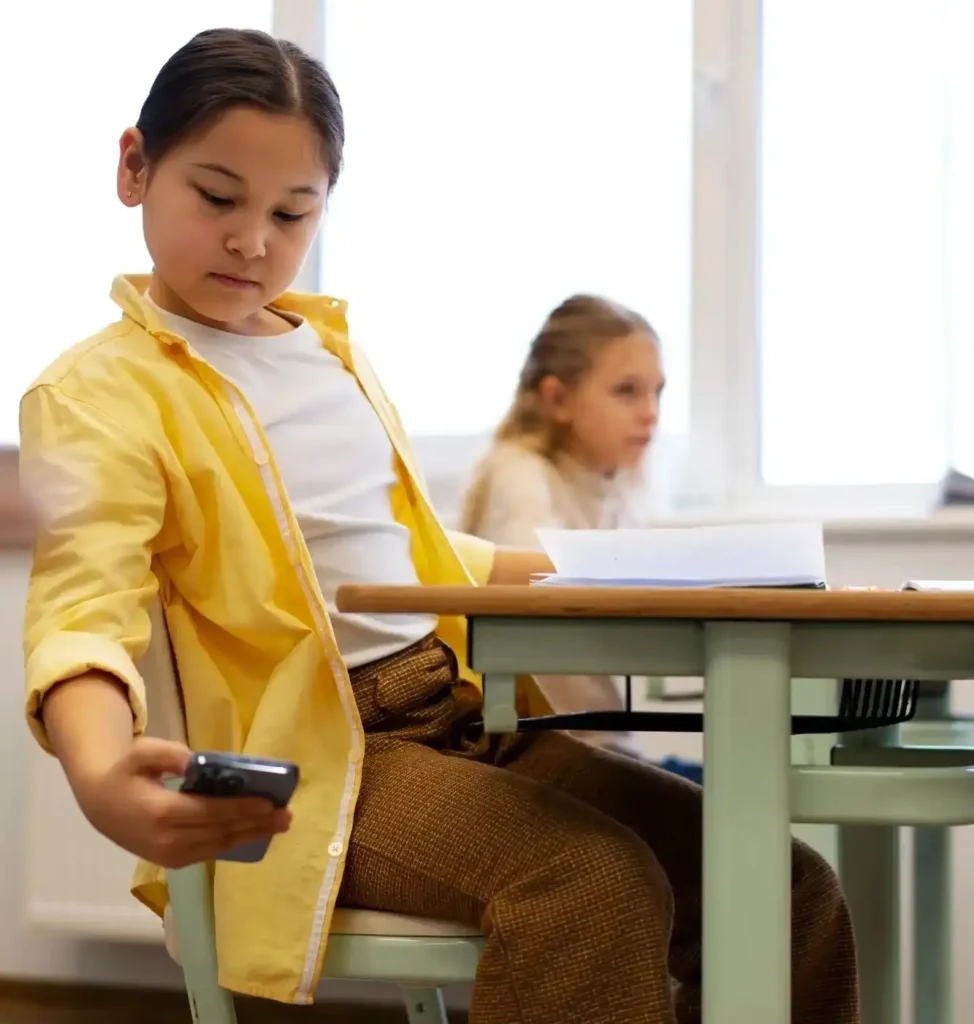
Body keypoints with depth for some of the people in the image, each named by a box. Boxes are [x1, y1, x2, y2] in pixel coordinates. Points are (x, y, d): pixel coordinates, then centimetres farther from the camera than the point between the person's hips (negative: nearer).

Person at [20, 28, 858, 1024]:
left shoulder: (329, 346, 17)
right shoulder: (100, 391, -6)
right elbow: (83, 612, -22)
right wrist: (100, 776, -43)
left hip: (461, 713, 7)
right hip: (313, 755, -7)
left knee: (788, 888, -5)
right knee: (599, 887, -33)